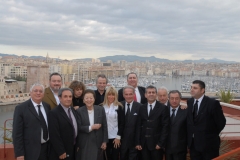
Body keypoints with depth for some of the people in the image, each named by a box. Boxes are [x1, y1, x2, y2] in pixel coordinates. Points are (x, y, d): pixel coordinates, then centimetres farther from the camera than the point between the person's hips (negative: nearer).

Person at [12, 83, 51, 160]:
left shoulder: (47, 106, 6)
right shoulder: (21, 108, -9)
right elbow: (17, 133, -10)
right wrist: (19, 154, -13)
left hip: (47, 148, 5)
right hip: (31, 150, -5)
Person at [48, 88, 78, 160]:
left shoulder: (73, 110, 9)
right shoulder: (54, 113, -16)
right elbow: (54, 135, -19)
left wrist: (77, 145, 11)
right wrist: (61, 152, -18)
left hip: (74, 149, 7)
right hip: (61, 152, -7)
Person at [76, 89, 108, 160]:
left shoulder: (100, 109, 1)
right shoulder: (79, 111, -4)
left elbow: (104, 126, 3)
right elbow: (78, 127, -7)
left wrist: (104, 141, 1)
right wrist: (91, 127, -15)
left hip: (98, 143, 2)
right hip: (84, 144, -1)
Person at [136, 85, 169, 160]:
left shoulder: (163, 108, -4)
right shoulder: (142, 108, 8)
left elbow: (165, 127, -7)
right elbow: (139, 126, 7)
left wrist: (160, 143, -11)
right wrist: (138, 142, 2)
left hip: (156, 143, -3)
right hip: (144, 143, 3)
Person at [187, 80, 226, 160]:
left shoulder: (213, 103, -16)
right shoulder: (189, 102, 3)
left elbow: (221, 122, -11)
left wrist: (212, 135, -2)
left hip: (208, 143, -5)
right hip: (193, 143, 5)